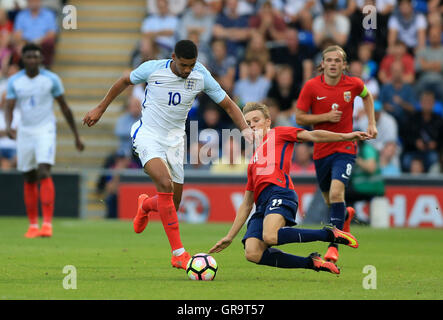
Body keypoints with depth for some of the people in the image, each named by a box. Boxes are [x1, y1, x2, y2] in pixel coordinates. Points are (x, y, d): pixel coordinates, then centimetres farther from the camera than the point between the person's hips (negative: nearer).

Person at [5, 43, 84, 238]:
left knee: (44, 173, -19)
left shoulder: (51, 79, -2)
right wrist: (8, 126, -28)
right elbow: (9, 107, -6)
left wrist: (76, 136, 7)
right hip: (24, 132, 3)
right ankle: (33, 225, 16)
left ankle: (47, 223, -24)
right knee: (29, 179, 6)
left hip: (45, 130, -3)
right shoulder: (14, 81, 2)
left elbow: (64, 107, 5)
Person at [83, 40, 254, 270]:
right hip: (148, 136, -4)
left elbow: (228, 105, -1)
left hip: (175, 139, 4)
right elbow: (124, 82, 5)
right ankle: (178, 253, -27)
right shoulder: (152, 69, -14)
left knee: (173, 205, 4)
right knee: (165, 184, -28)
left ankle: (146, 205, 45)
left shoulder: (201, 76, -8)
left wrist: (245, 128, -17)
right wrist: (101, 108, 12)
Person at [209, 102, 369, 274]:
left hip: (280, 191, -7)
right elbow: (246, 204, 34)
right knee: (252, 253, -19)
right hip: (262, 205, 7)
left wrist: (345, 136, -7)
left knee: (270, 237, -36)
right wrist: (230, 237, 29)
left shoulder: (278, 134, 21)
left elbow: (311, 135, 8)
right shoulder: (253, 162, 35)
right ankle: (311, 262, -6)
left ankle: (329, 234, -16)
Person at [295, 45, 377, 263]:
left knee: (336, 191, -24)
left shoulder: (353, 84, -4)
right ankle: (346, 215, 53)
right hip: (321, 150, 2)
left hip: (345, 148, -2)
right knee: (329, 199, 16)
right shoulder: (311, 86, -7)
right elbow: (299, 118, -3)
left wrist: (371, 123, 10)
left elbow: (366, 96, 20)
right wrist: (325, 116, -17)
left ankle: (333, 245, -19)